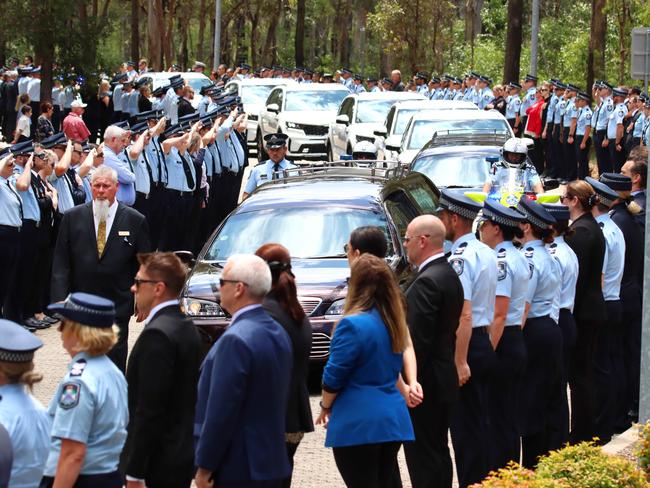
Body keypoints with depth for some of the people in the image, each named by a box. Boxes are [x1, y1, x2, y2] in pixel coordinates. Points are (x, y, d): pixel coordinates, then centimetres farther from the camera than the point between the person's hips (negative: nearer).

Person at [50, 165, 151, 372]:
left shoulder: (135, 221, 0)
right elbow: (61, 263, 2)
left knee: (115, 363, 1)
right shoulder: (73, 218, 3)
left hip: (118, 308, -1)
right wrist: (60, 300, -7)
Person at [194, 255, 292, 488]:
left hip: (237, 469, -9)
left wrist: (205, 467, -14)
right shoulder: (278, 333, 10)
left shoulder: (236, 340, -19)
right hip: (273, 463, 9)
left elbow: (222, 410, -19)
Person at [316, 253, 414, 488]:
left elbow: (333, 376, -10)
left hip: (358, 424, -7)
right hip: (393, 421, 7)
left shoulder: (353, 324, -15)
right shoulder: (395, 323, 8)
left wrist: (326, 407, 4)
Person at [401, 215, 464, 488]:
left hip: (424, 384, -10)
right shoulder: (449, 276, 11)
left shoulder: (426, 282, -19)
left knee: (423, 458, -6)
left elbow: (417, 340, -22)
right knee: (439, 453, 16)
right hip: (444, 380, 10)